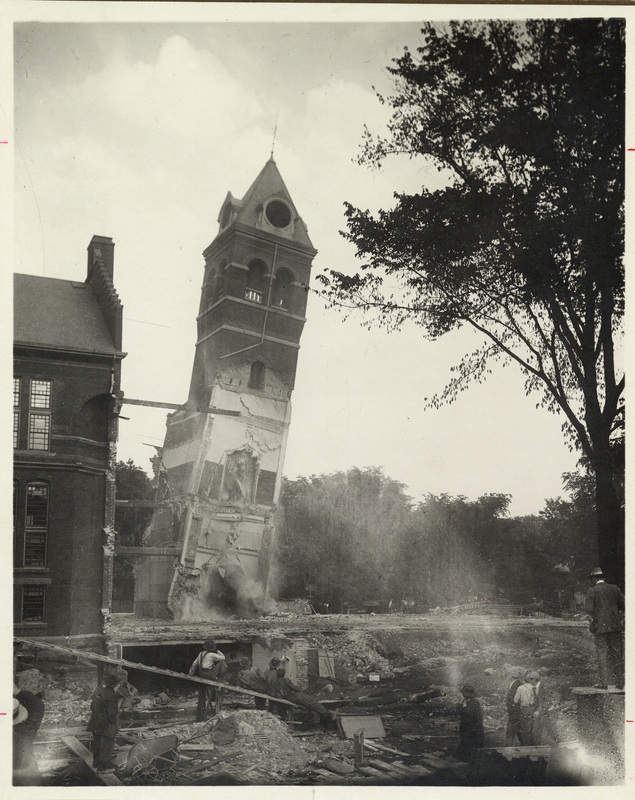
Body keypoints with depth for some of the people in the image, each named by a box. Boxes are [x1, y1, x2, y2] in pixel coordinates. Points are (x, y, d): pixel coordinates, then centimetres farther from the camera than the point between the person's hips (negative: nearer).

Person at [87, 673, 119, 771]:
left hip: (95, 724, 8)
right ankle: (103, 766, 17)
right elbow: (112, 713, -23)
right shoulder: (111, 695, -25)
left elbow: (92, 707, 10)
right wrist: (114, 723, -9)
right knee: (106, 745, 7)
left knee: (97, 744, 22)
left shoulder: (96, 692, 0)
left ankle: (96, 763, 38)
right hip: (107, 726, -8)